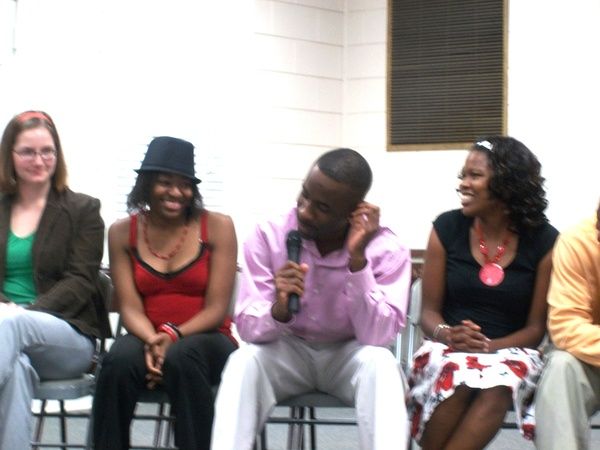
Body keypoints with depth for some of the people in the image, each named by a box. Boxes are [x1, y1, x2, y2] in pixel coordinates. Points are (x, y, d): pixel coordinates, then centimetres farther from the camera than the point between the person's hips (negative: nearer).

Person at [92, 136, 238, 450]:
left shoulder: (217, 227, -3)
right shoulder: (122, 232, 4)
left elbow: (216, 309, -6)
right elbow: (130, 307, -2)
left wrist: (173, 336, -23)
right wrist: (152, 341, -23)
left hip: (207, 341, -1)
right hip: (147, 339, 1)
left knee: (181, 357, -37)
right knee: (119, 360, -33)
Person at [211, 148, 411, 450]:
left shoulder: (386, 250, -17)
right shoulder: (268, 236, -15)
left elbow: (377, 337, -26)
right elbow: (248, 328, -17)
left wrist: (357, 259, -34)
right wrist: (279, 311, -40)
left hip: (348, 355, -1)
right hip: (287, 351, 1)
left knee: (380, 362, -33)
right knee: (243, 362, -30)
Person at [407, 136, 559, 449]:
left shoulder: (544, 241, 0)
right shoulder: (447, 227, 3)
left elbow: (537, 326, 2)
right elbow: (429, 311, 5)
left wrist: (491, 346, -17)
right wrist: (447, 335, -19)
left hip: (510, 352, 0)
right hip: (447, 348, 1)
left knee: (498, 384, -37)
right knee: (454, 378, -36)